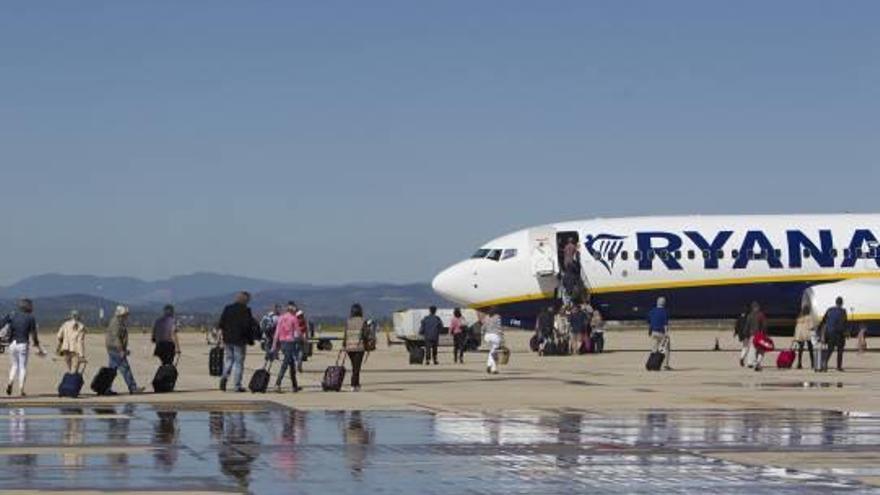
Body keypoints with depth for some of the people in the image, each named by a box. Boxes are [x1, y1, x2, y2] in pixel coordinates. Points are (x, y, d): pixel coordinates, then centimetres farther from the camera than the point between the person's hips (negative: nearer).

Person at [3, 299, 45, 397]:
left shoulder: (12, 316, 8)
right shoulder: (30, 318, -1)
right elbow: (33, 334, -3)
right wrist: (38, 347, 5)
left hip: (12, 344, 3)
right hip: (23, 344, -3)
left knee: (14, 365, 16)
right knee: (23, 367, 4)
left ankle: (10, 382, -8)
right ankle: (21, 389, -2)